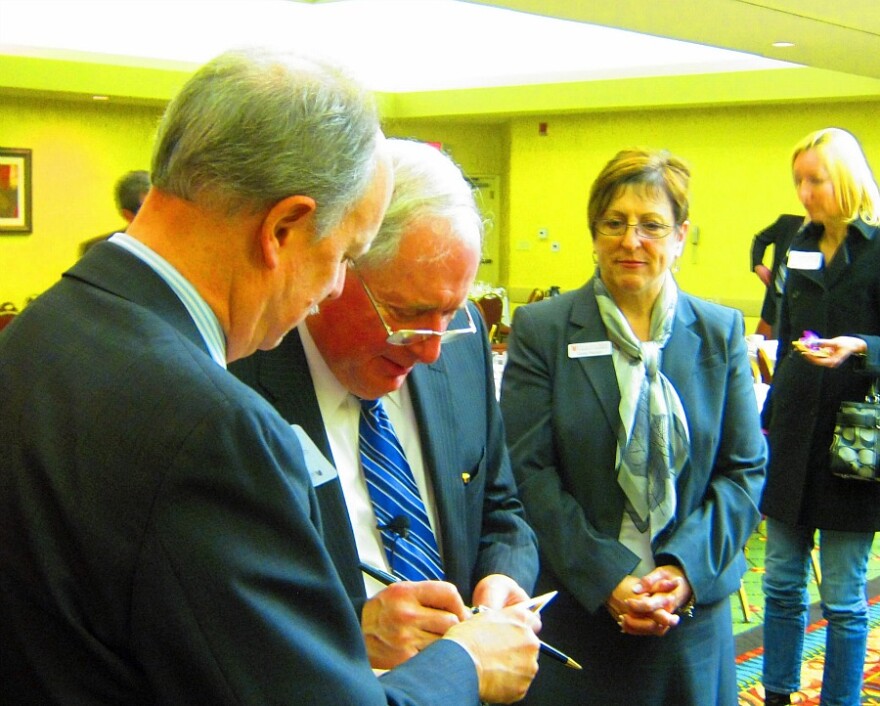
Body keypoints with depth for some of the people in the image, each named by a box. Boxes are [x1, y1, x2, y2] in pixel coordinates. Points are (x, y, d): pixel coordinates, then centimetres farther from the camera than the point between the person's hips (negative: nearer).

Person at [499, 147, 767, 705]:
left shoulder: (721, 332, 4)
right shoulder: (541, 330, -3)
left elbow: (746, 469, 2)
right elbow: (529, 470, -8)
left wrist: (688, 568, -11)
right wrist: (605, 578, -16)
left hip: (693, 608, 2)